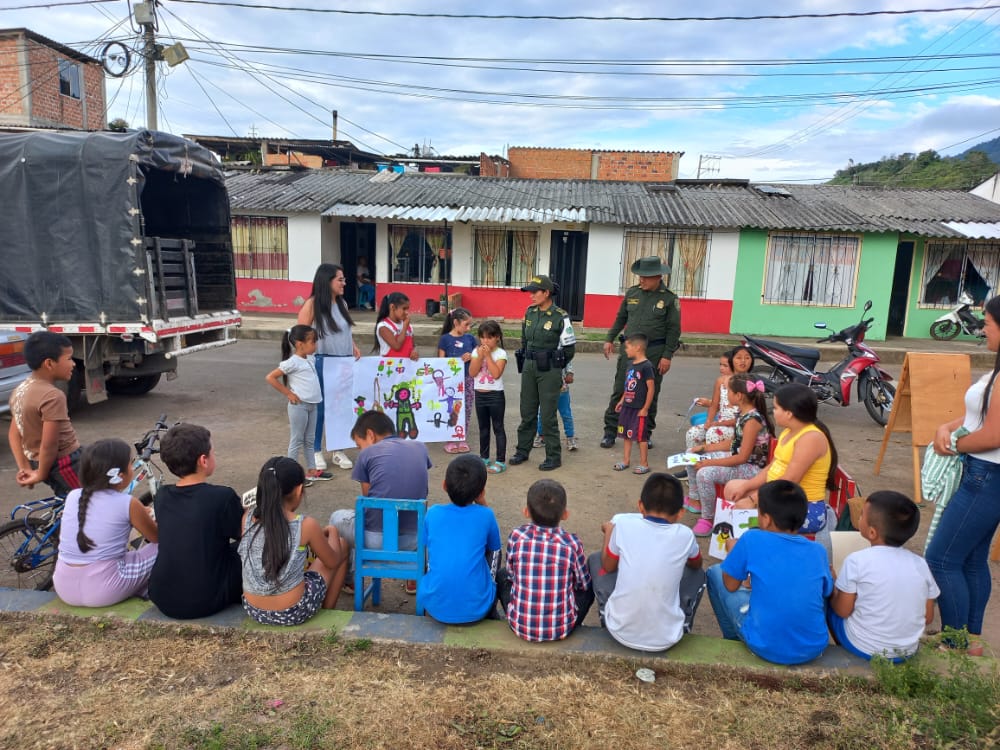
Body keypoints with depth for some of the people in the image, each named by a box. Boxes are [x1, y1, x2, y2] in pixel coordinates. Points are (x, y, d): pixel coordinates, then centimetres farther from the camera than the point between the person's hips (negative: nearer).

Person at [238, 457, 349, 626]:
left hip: (253, 611, 5)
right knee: (342, 549, 18)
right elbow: (332, 562, -1)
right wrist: (331, 533, 18)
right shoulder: (306, 525, -18)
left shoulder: (247, 518, -7)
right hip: (293, 613, -5)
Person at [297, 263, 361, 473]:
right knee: (319, 407, 3)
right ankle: (316, 452, 17)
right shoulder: (312, 304, -9)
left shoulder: (342, 303, 11)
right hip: (322, 362, -6)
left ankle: (338, 451, 23)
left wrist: (355, 349, 6)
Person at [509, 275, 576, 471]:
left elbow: (569, 348, -5)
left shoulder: (560, 317, -12)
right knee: (527, 412, 13)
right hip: (529, 368, 5)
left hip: (549, 370, -5)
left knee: (548, 415, 0)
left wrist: (555, 366, 6)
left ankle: (554, 456, 12)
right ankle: (522, 451, 25)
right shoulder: (530, 312, 5)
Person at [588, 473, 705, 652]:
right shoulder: (684, 535, -7)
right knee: (697, 574, 23)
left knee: (595, 560, 21)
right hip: (666, 639, 1)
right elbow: (697, 564, 15)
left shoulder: (623, 523, -10)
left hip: (621, 632, 0)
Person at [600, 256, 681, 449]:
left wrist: (667, 356, -10)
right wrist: (610, 339, 11)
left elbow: (673, 329, -5)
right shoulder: (632, 293, 5)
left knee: (650, 395, 8)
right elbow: (620, 318, 16)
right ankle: (610, 431, 10)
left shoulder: (669, 299, -5)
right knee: (619, 391, 2)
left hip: (654, 353, -2)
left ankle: (645, 433, 22)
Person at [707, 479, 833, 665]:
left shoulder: (752, 540, -12)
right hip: (814, 649, 4)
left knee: (715, 573, 14)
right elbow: (826, 593, 14)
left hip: (766, 648, -4)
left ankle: (734, 639, 32)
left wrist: (733, 551, 18)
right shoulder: (818, 551, -2)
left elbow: (731, 585, 0)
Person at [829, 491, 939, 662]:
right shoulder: (920, 564, -6)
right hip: (908, 651, 5)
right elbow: (928, 618, 3)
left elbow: (843, 611, -12)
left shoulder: (857, 560, -19)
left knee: (828, 600, 17)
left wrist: (833, 591, 8)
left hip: (863, 648, -5)